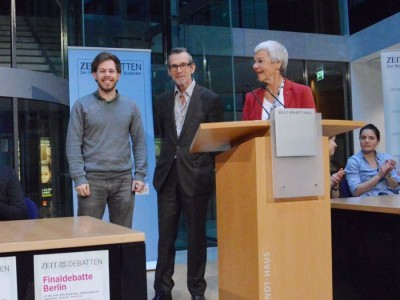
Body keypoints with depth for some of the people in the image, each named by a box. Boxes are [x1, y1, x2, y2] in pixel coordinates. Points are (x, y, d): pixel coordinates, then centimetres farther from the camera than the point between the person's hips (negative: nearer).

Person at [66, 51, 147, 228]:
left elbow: (139, 142, 9)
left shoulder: (130, 107, 10)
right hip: (92, 179, -2)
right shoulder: (82, 106, 2)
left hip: (123, 179, 2)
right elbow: (73, 145, -2)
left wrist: (140, 175, -1)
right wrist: (79, 178, -11)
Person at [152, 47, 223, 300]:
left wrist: (213, 172, -3)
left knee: (196, 235, 6)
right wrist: (169, 158, 10)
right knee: (166, 236, 7)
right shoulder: (164, 100, 12)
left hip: (196, 175, -3)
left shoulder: (210, 99, -1)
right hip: (168, 175, 4)